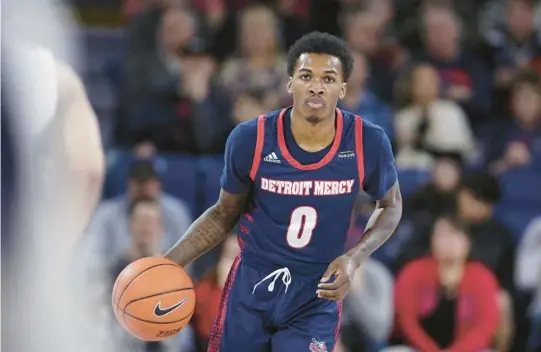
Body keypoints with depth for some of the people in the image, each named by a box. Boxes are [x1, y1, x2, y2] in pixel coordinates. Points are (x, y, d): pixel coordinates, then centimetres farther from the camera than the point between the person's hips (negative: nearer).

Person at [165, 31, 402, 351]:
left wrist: (355, 258, -11)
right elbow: (224, 214, 3)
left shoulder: (367, 144, -14)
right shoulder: (250, 140, -14)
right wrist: (172, 261, -9)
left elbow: (391, 205, 6)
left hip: (317, 297, -1)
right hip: (251, 288, 1)